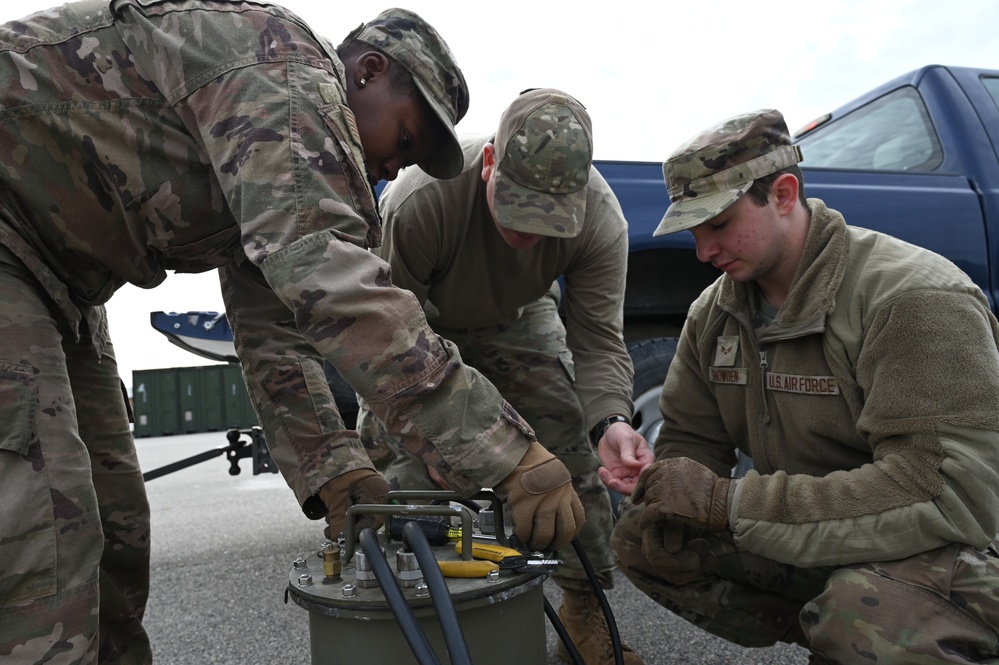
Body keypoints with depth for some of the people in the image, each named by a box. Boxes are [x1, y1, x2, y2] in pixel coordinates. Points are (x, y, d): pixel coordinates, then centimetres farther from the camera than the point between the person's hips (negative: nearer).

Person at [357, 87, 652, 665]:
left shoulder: (601, 219, -29)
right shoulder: (421, 200, -38)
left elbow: (599, 339, -25)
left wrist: (613, 420, -44)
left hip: (518, 318, 2)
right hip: (420, 318, -1)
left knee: (573, 449, -8)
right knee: (403, 465, -15)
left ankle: (586, 614, 9)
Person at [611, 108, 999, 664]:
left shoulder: (914, 298, -22)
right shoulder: (714, 312, 0)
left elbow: (950, 493, -30)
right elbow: (691, 439, 7)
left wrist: (730, 503, -32)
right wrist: (672, 501, -18)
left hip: (951, 554, -7)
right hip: (808, 544, 7)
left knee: (862, 614, -39)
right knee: (640, 540, -6)